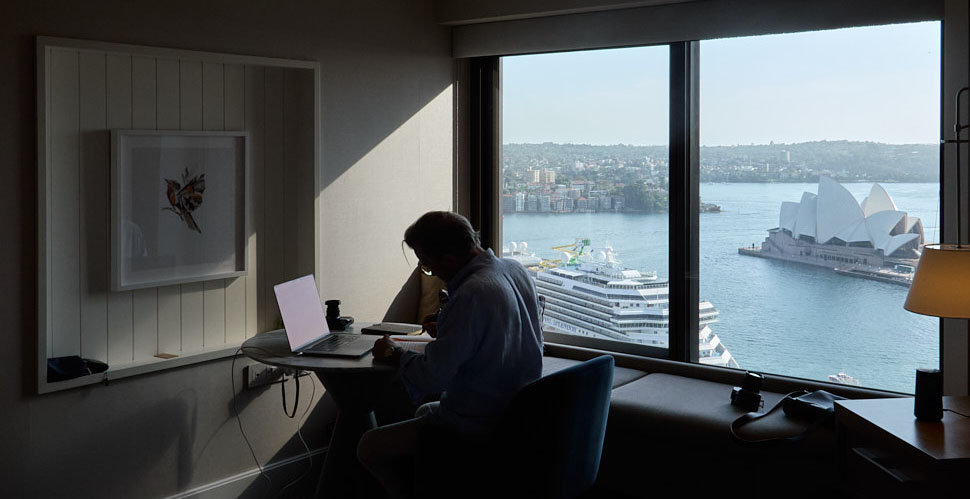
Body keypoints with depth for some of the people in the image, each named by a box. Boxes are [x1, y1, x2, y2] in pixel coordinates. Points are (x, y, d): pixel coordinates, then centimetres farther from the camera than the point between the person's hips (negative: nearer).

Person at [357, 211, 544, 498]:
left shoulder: (471, 295, -29)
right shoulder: (516, 270, 0)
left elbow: (430, 378, -25)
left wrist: (393, 353, -7)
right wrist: (445, 331, 10)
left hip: (479, 429, -10)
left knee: (369, 448, 3)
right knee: (424, 411, 35)